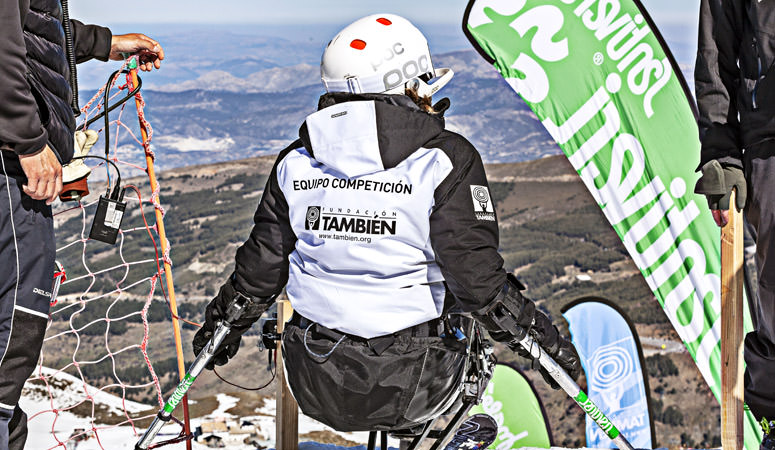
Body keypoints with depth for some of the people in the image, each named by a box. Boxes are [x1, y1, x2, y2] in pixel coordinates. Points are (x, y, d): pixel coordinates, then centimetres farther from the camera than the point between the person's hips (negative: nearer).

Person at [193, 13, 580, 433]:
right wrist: (546, 338, -2)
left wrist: (219, 328, 26)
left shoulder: (295, 163, 0)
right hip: (409, 391, -4)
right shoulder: (445, 160, -14)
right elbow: (476, 276, -17)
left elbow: (260, 270, 7)